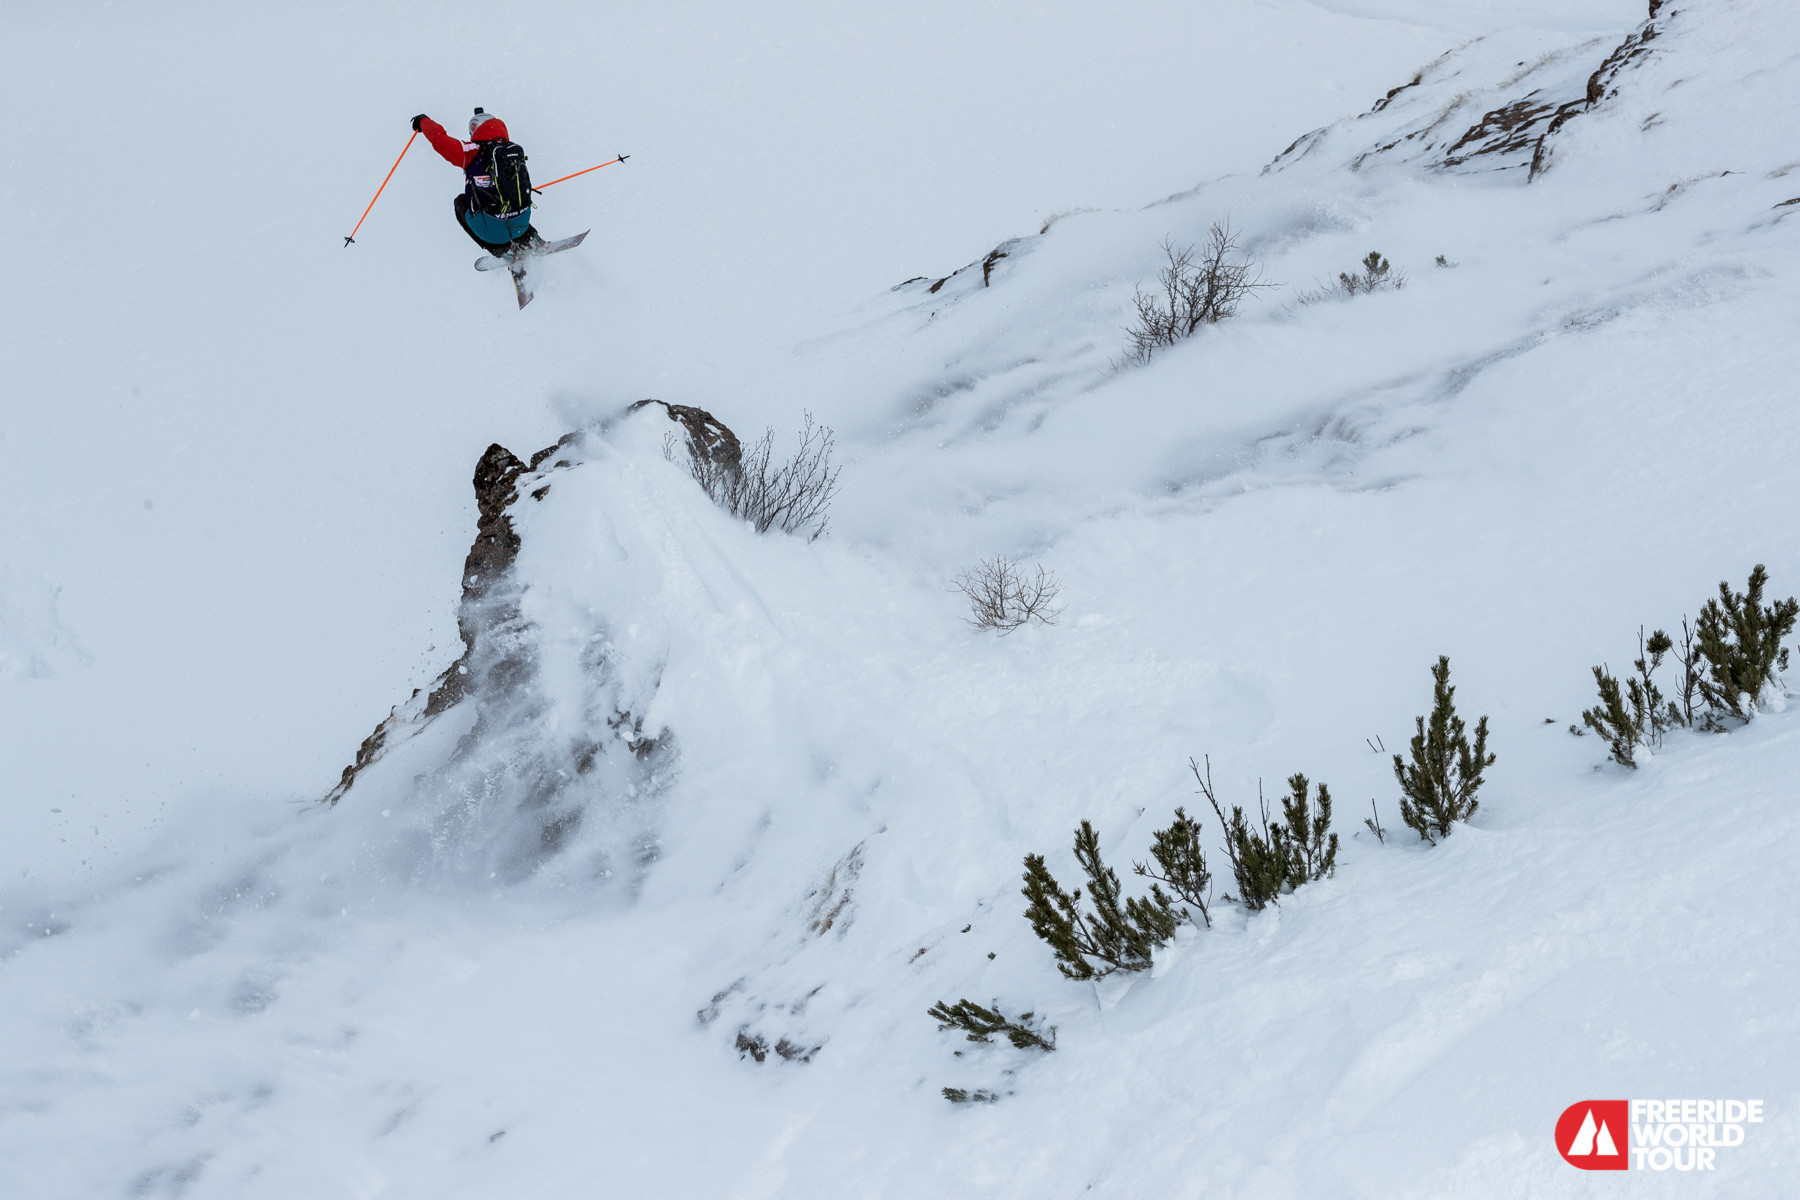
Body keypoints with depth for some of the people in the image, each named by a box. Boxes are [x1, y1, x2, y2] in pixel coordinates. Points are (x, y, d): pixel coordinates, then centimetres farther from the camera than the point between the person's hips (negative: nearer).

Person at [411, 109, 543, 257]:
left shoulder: (473, 152, -8)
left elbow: (438, 138, 2)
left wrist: (423, 121, 25)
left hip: (493, 229, -5)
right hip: (523, 224, 5)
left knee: (461, 202, 25)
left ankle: (501, 249, 15)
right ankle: (532, 240, 22)